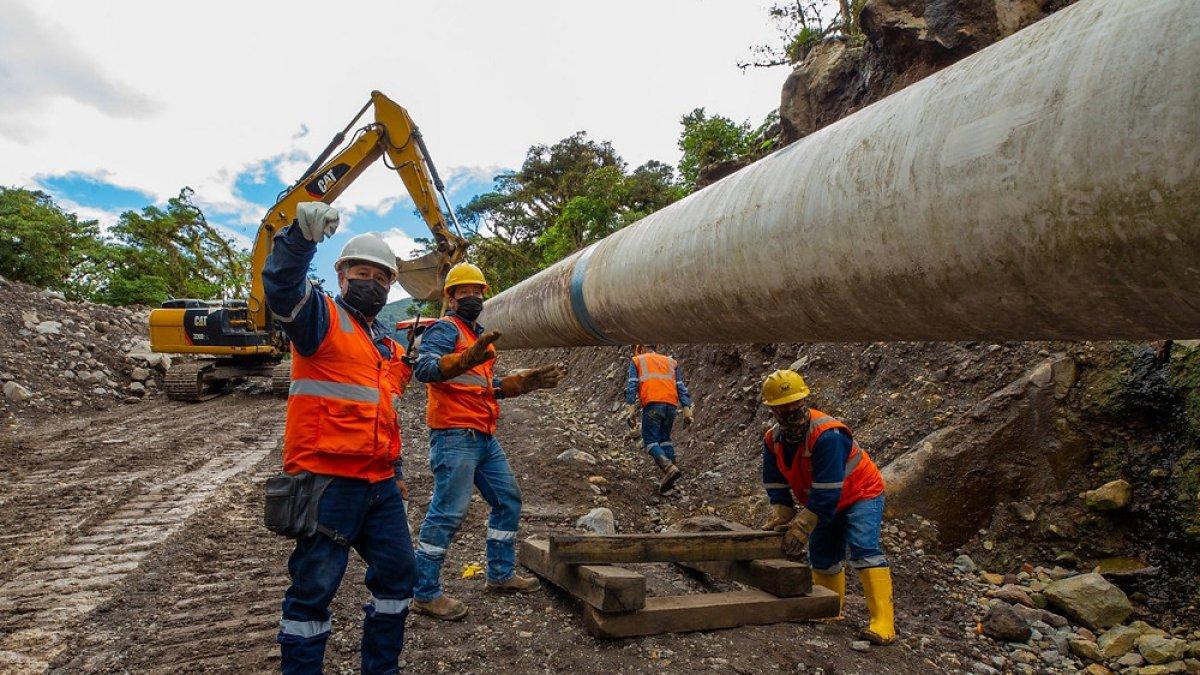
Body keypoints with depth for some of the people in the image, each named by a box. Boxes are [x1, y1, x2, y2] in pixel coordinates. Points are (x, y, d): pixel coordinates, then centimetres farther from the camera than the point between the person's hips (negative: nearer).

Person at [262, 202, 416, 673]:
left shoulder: (387, 346, 20)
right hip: (327, 480, -8)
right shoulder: (322, 317, -2)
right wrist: (302, 235, -43)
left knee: (397, 573, 15)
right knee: (313, 586, 1)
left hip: (380, 484, 8)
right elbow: (282, 287, -25)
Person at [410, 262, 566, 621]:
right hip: (454, 436, -10)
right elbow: (424, 367, -26)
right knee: (448, 512, -8)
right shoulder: (444, 329, -7)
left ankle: (501, 574, 27)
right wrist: (466, 358, -42)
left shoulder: (479, 335, 22)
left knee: (508, 500, 14)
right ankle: (425, 592, 4)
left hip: (484, 437, 10)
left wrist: (528, 380, 19)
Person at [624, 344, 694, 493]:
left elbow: (632, 385, 3)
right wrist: (687, 410, 9)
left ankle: (669, 468, -23)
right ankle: (670, 474, 8)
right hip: (671, 404, 4)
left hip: (652, 404, -4)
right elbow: (681, 387, 15)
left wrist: (631, 410, -2)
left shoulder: (637, 361, 18)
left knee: (650, 441, 0)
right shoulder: (671, 361, 27)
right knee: (665, 439, 19)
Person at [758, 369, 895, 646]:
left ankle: (883, 623, -26)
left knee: (863, 548, -24)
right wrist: (780, 518, -17)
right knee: (821, 558, 11)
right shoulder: (773, 440, -11)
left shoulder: (827, 434, -34)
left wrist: (802, 526, -34)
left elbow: (826, 491, -34)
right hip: (826, 505, 7)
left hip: (862, 495, -7)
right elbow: (776, 485, -3)